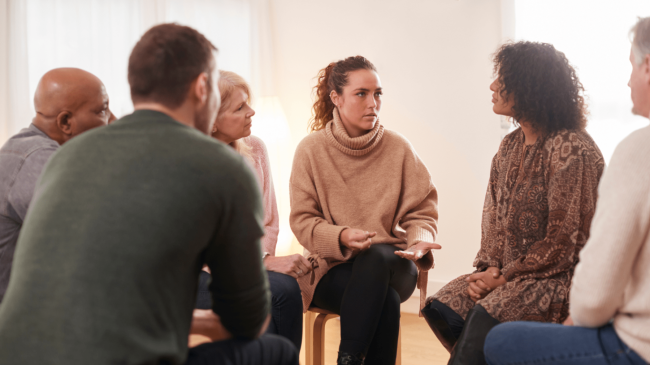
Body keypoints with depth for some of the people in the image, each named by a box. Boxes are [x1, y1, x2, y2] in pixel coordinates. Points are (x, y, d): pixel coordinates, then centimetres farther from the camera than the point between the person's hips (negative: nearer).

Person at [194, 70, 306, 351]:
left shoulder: (254, 149, 5)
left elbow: (268, 223, 9)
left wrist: (262, 257, -11)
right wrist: (264, 262, -20)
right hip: (199, 275, -5)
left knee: (285, 289, -28)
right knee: (282, 289, -29)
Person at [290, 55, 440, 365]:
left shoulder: (398, 148, 3)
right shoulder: (311, 150, -1)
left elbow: (421, 211, 5)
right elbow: (302, 221, -3)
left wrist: (420, 240, -18)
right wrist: (341, 236, -22)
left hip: (391, 264, 2)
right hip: (332, 268, -2)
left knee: (376, 256, -35)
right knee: (386, 300, -33)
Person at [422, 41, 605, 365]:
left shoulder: (572, 149, -14)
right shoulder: (510, 146, 11)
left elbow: (563, 242, -15)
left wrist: (505, 277, -14)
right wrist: (489, 268, -3)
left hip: (558, 275, -7)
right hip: (507, 270, 8)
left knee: (485, 317, -29)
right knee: (441, 309, -13)